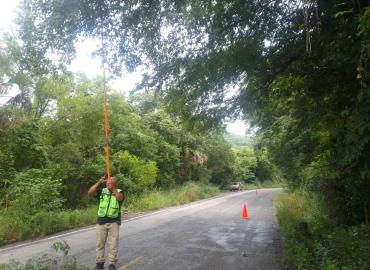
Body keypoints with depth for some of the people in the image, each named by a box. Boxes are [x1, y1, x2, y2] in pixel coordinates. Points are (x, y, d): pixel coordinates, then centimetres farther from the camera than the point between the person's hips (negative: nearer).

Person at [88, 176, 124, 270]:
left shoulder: (119, 192, 2)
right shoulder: (102, 191, 6)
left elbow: (120, 198, -21)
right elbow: (90, 193, -9)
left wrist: (113, 188, -29)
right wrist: (99, 183, -17)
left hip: (114, 222, -2)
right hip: (101, 221, 2)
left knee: (113, 244, 5)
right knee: (100, 244, 12)